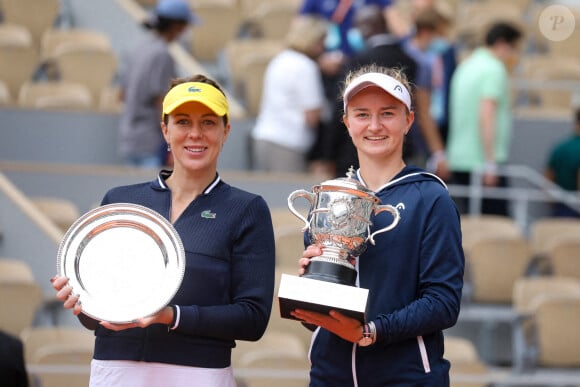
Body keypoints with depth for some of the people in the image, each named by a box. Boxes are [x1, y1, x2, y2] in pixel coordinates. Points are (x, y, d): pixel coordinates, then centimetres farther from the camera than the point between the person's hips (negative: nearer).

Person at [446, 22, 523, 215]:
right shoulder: (494, 70, -10)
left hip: (458, 158, 9)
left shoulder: (465, 66, 17)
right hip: (481, 161, -9)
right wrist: (491, 162, -23)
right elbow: (486, 114, -20)